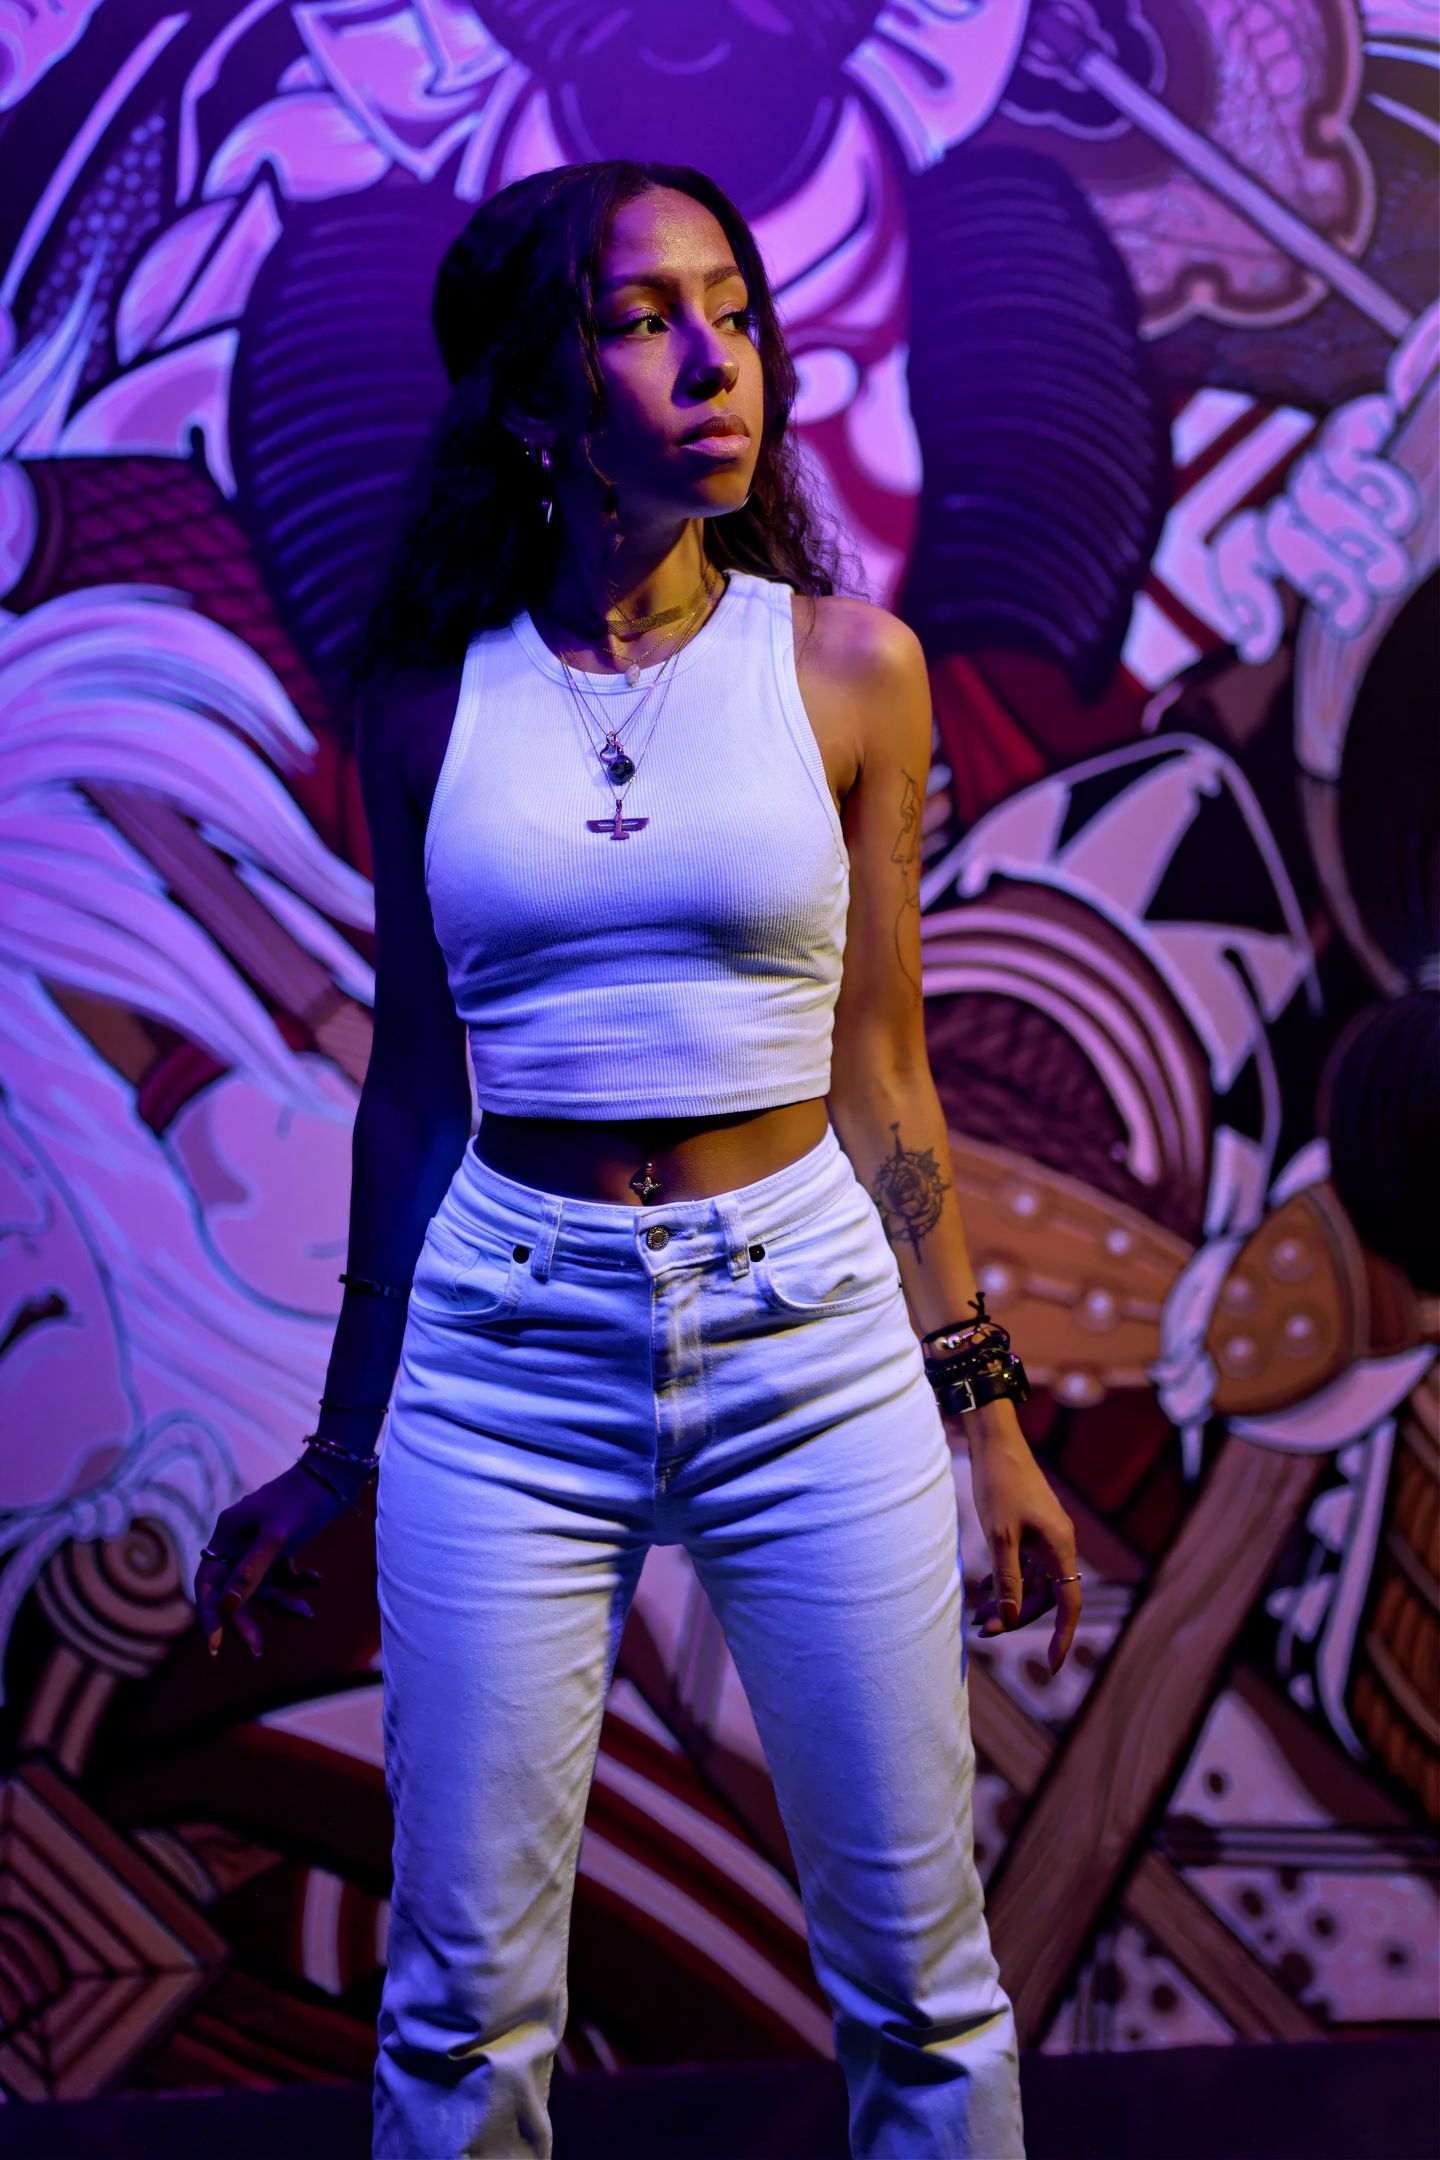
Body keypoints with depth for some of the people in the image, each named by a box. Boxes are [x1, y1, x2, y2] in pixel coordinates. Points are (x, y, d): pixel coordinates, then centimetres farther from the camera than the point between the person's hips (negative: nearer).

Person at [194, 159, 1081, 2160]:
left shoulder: (846, 666, 0)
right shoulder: (429, 695, 2)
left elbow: (882, 1071, 6)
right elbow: (414, 1079, 10)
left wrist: (988, 1416, 6)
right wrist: (342, 1445, 14)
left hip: (811, 1334, 0)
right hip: (510, 1346, 0)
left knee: (920, 1979, 6)